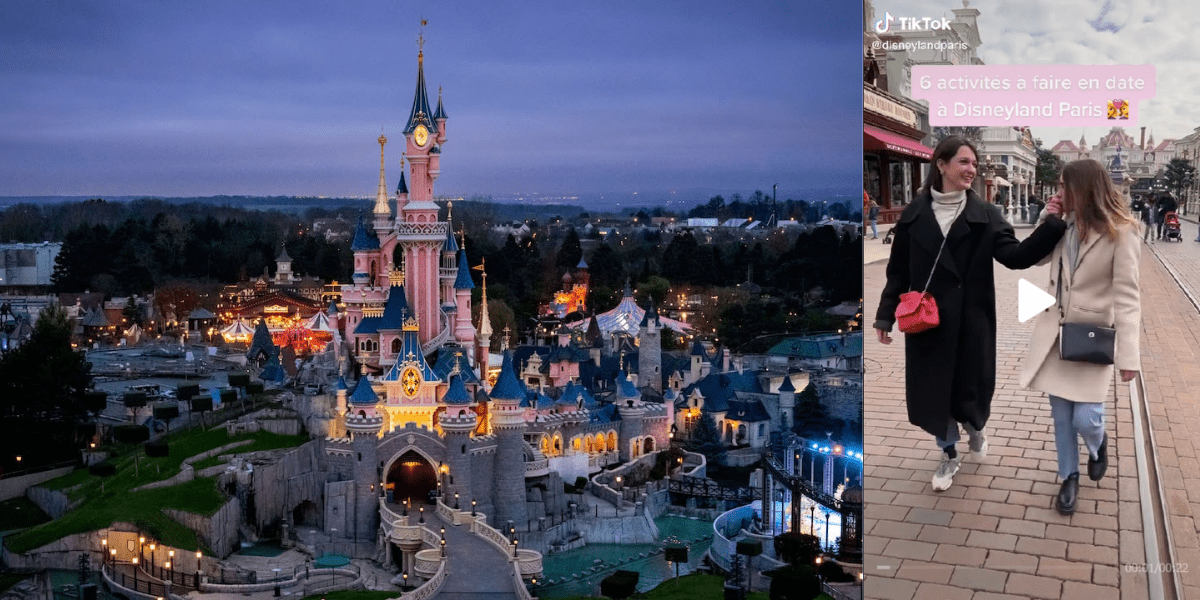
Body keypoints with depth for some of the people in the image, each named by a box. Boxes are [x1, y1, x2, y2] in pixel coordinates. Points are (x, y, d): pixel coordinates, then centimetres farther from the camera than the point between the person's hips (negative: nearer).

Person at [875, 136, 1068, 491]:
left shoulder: (985, 215, -2)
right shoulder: (914, 215, -1)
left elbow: (1015, 256, -13)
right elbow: (898, 271, 3)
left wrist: (1052, 223, -24)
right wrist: (886, 315, 2)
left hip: (971, 320, 0)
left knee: (972, 386, 7)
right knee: (933, 389, 7)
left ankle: (975, 429, 43)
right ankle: (949, 456, 30)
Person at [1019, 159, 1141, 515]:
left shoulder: (1120, 232, -15)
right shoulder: (1064, 227, 2)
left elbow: (1126, 295, -17)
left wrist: (1128, 354, -22)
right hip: (1056, 333, 5)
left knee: (1085, 418, -6)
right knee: (1061, 416, 9)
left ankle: (1098, 445, 29)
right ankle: (1069, 477, 27)